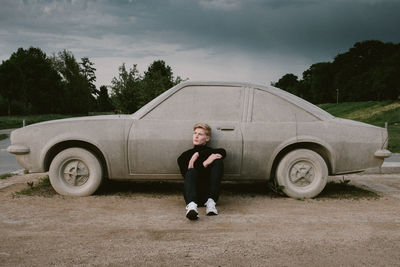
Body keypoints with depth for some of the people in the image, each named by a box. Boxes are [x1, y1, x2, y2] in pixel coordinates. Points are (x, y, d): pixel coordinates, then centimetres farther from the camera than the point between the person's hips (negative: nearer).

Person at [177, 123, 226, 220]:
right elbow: (185, 174, 0)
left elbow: (223, 152, -5)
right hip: (194, 194, -1)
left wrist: (198, 154, -5)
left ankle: (211, 202, -33)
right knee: (191, 171, -29)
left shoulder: (212, 153, 20)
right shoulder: (185, 156, 19)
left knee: (218, 161, -17)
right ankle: (191, 205, -59)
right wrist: (205, 163, -12)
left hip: (209, 193, 1)